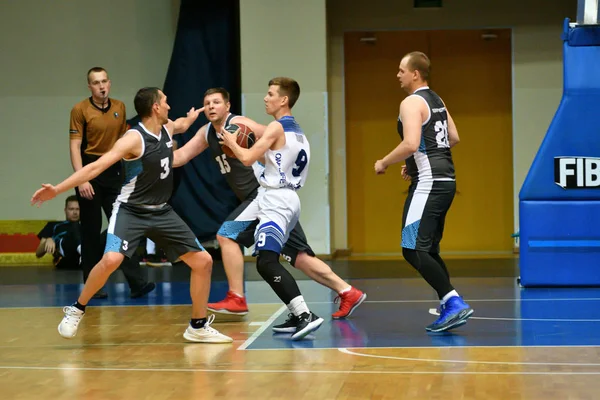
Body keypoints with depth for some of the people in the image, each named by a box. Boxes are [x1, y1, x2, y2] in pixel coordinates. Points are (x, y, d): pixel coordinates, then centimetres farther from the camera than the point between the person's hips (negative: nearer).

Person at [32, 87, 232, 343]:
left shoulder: (167, 128, 3)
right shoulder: (134, 138, -20)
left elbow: (182, 125, 31)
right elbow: (96, 167, -27)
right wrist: (57, 189, -33)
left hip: (161, 212, 7)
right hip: (131, 210, -7)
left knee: (203, 261, 2)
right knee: (111, 260, -31)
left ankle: (198, 327, 15)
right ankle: (76, 310, -6)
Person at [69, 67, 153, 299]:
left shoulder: (119, 107, 7)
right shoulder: (80, 110, -6)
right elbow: (75, 146, -10)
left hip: (113, 173, 3)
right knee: (91, 230, 3)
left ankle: (136, 282, -5)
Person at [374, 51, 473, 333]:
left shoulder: (411, 102, -12)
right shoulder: (436, 100, 17)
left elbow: (410, 144, -24)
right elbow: (454, 138, 24)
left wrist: (384, 163, -10)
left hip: (428, 183, -10)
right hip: (446, 180, 10)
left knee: (413, 250, -11)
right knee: (428, 250, 15)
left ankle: (453, 303, -18)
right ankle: (449, 308, 10)